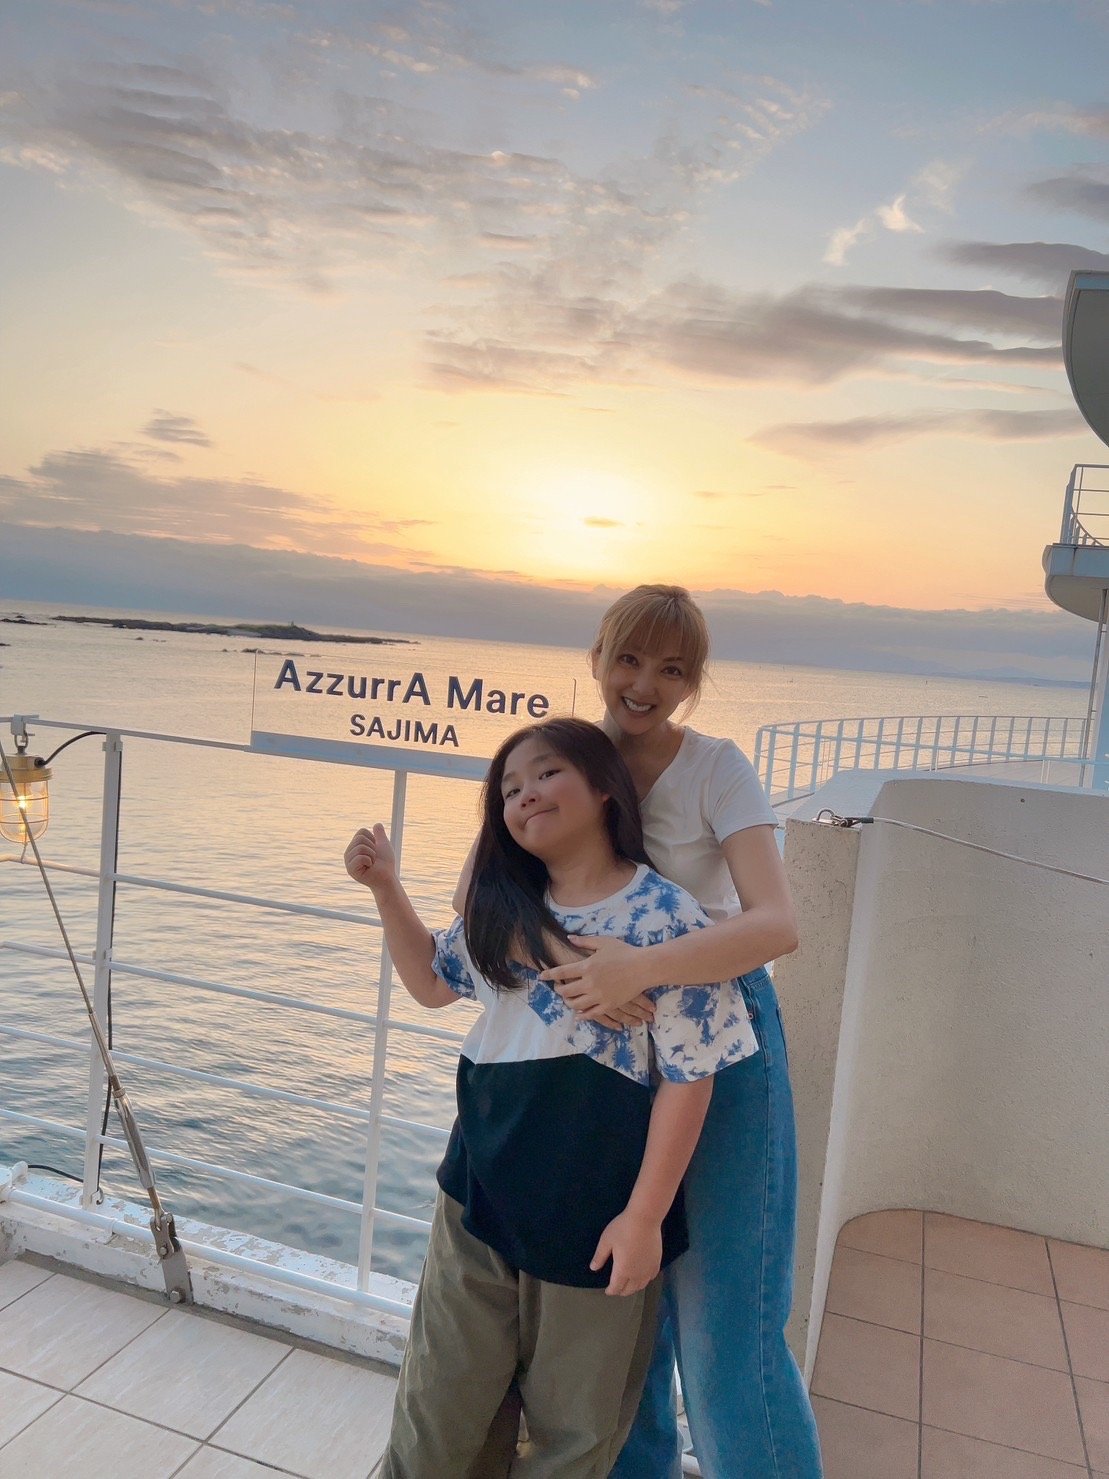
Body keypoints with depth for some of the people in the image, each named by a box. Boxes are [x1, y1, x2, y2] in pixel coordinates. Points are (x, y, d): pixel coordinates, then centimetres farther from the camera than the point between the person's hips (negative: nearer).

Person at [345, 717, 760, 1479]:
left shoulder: (667, 918, -17)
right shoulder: (501, 909, 2)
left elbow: (689, 1076, -15)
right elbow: (433, 981, 17)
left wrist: (645, 1214, -15)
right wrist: (386, 886, 5)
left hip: (595, 1208, -5)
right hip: (481, 1188, 5)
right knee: (445, 1395, 21)